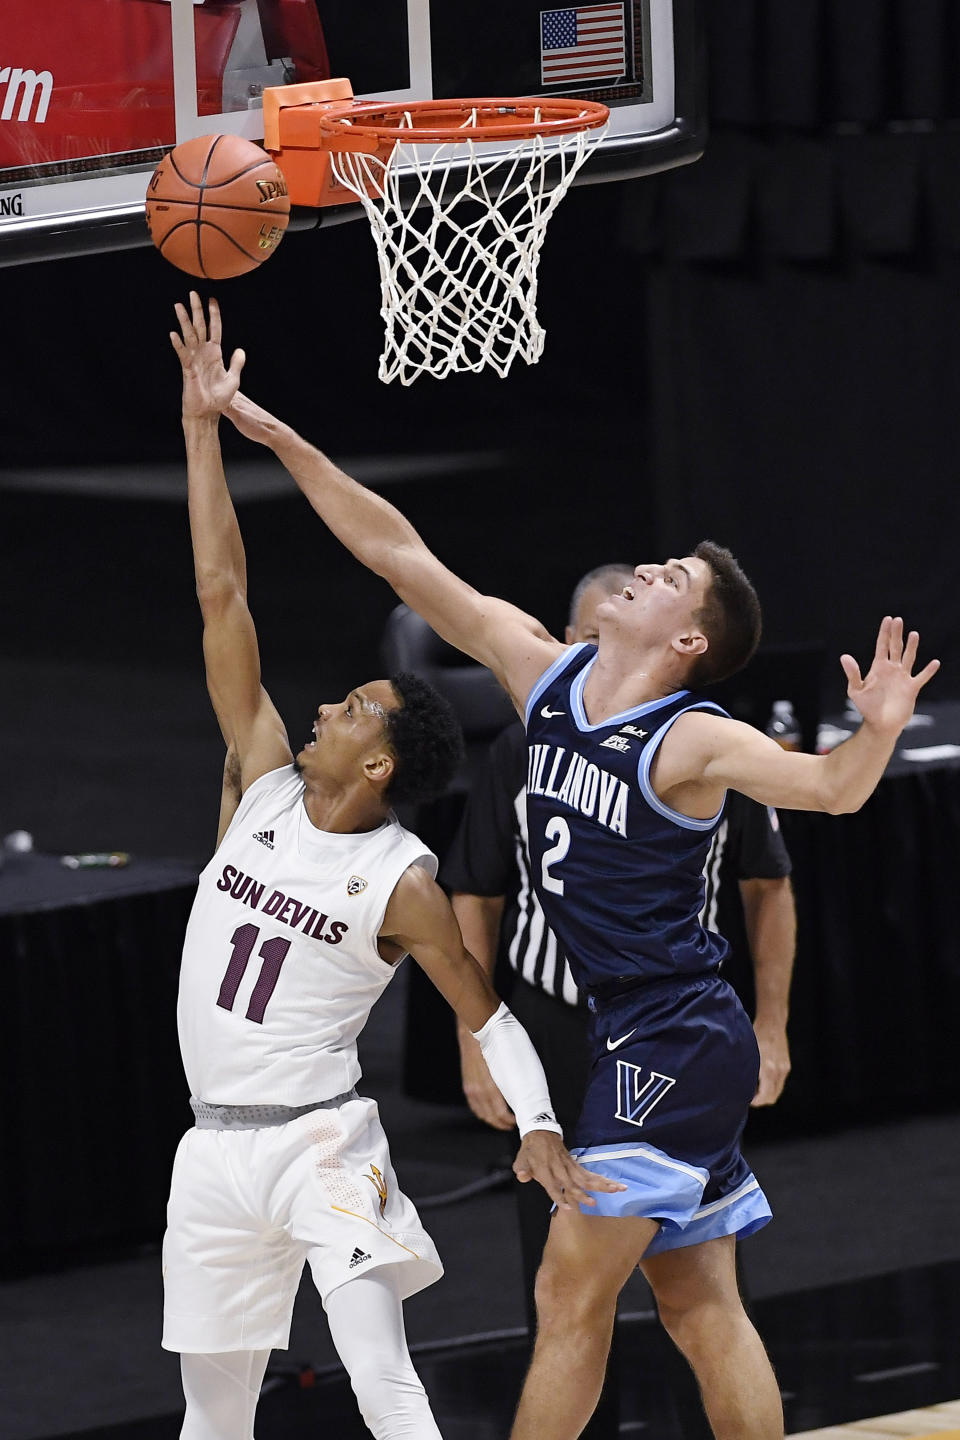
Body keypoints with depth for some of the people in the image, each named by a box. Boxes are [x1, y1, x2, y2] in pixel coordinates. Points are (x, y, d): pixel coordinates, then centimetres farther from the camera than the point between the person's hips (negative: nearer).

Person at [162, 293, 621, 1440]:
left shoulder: (404, 883, -8)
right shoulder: (265, 781, 3)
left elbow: (484, 1011, -1)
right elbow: (221, 595, 1)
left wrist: (538, 1121, -19)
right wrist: (203, 426, -1)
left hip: (321, 1140, -5)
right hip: (214, 1143, 5)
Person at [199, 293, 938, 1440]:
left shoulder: (691, 742, -12)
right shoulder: (545, 675, 7)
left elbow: (829, 788, -24)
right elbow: (401, 556, 8)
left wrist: (878, 733, -45)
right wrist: (281, 442, 7)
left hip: (673, 1040, -8)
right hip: (637, 1041, 8)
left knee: (571, 1298, -7)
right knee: (699, 1310, 10)